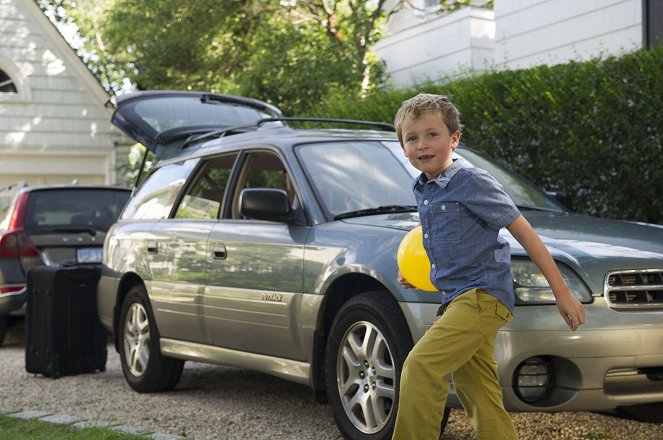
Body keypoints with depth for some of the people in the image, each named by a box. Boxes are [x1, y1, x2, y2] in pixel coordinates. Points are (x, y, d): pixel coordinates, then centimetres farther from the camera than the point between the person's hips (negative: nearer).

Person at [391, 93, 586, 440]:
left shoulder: (471, 181, -11)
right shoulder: (422, 190, 12)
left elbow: (523, 232, -11)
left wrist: (562, 293, -12)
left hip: (483, 296, -9)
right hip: (457, 300, 9)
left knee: (420, 366, -21)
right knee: (480, 401, 10)